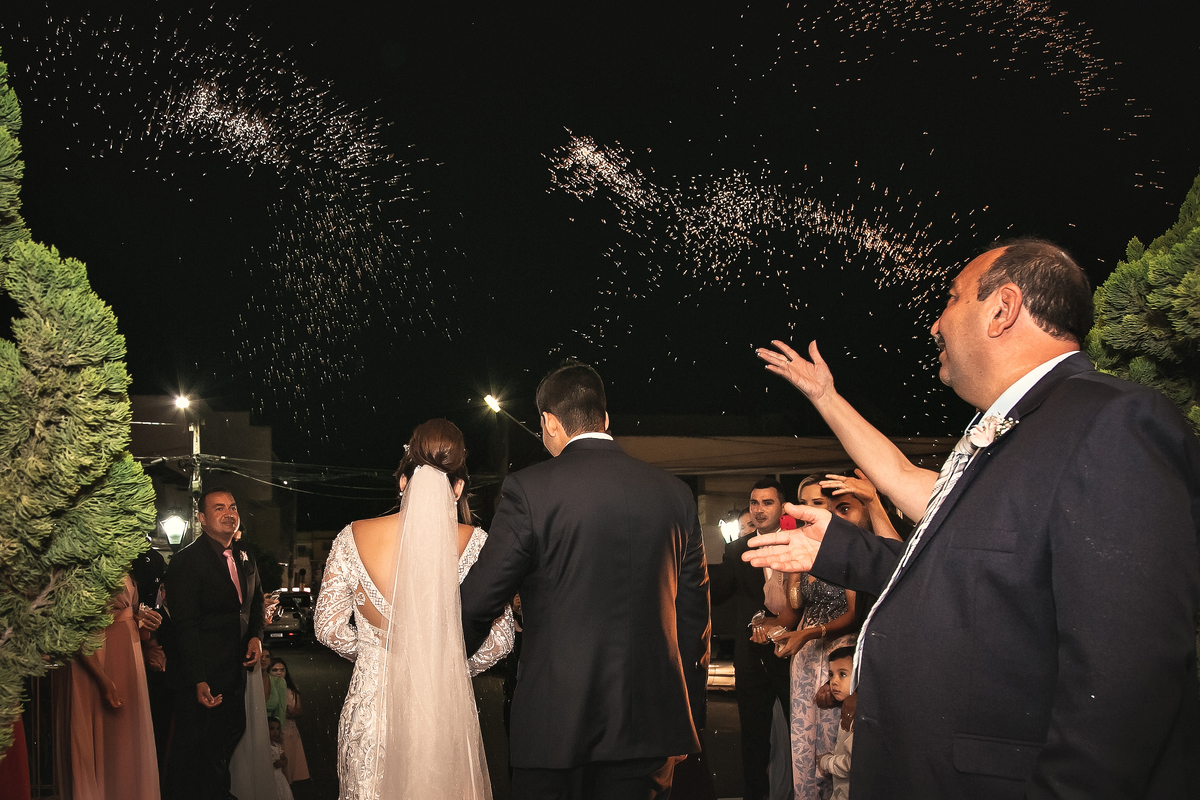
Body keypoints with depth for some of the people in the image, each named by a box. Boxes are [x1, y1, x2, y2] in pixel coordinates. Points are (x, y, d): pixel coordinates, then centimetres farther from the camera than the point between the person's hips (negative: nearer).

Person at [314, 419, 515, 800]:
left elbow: (328, 627, 2)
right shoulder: (475, 544, -9)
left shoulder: (352, 539, -6)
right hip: (447, 711, -1)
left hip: (370, 705, 1)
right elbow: (500, 639, -3)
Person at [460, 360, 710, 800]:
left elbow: (477, 603, -6)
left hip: (554, 721, -3)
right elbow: (694, 618, 8)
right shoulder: (675, 494, 5)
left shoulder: (528, 489, -9)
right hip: (646, 722, 4)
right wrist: (686, 724, 17)